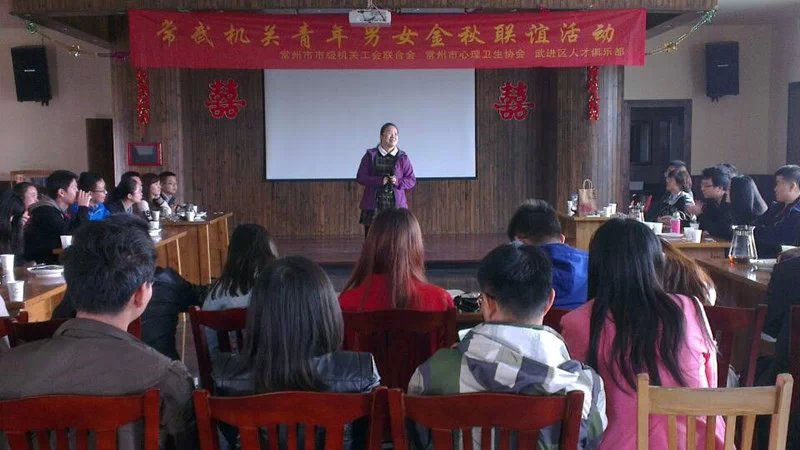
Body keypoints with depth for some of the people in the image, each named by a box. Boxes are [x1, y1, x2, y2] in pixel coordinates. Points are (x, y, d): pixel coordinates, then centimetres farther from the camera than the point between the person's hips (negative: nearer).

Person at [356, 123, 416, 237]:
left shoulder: (402, 158, 6)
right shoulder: (370, 156, 4)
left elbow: (412, 181, 6)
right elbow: (360, 177, 0)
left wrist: (398, 182, -14)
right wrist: (379, 181, -14)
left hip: (396, 205, 1)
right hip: (373, 205, -1)